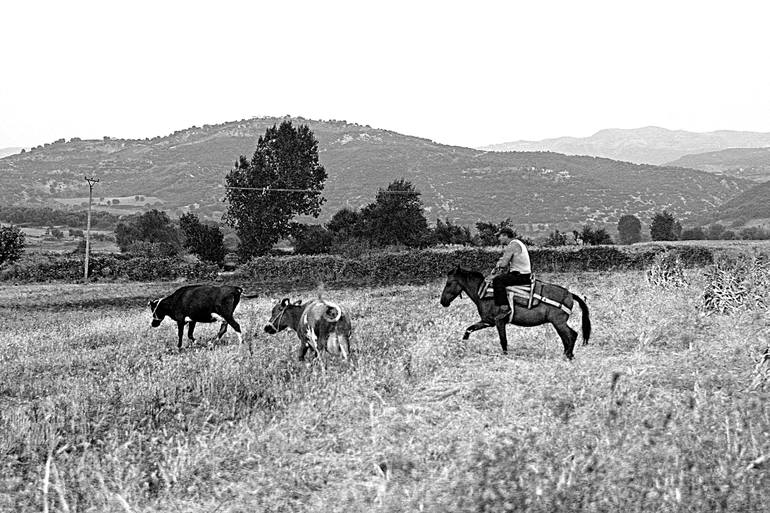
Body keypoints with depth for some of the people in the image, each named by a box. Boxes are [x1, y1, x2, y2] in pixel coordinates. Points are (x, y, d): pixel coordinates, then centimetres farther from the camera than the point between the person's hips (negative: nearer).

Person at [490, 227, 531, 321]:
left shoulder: (512, 245, -14)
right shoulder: (517, 243, 20)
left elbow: (504, 263, -21)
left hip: (521, 276, -11)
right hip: (524, 275, 11)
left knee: (497, 280, -22)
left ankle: (504, 308, -30)